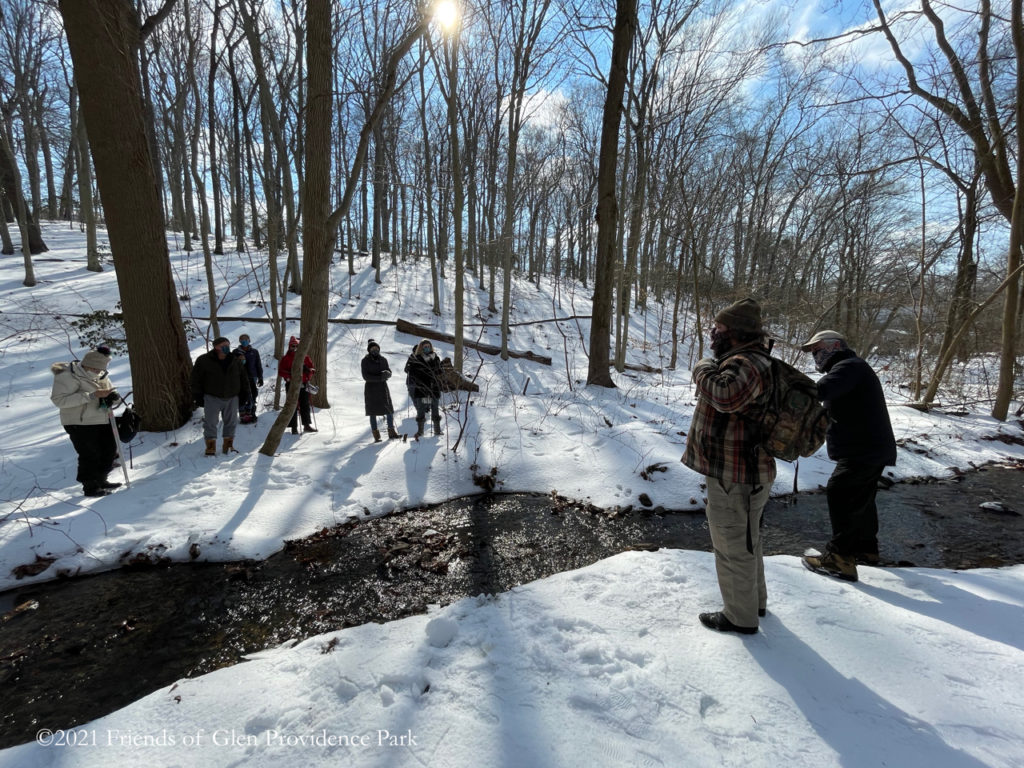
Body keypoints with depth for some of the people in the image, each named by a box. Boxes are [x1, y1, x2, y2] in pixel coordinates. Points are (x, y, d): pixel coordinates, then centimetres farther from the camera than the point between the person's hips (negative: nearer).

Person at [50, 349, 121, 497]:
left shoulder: (101, 376, 8)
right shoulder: (67, 376, -14)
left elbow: (111, 390, 17)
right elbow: (59, 400, -24)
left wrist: (112, 396, -11)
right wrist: (92, 395, -29)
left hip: (102, 421, 8)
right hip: (80, 424, -8)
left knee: (110, 451, 13)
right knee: (90, 456, -4)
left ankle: (100, 481, 32)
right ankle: (90, 487, 13)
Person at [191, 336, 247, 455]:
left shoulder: (236, 361, 3)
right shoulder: (203, 361, -6)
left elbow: (243, 379, 13)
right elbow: (196, 380, -2)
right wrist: (198, 397, -5)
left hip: (231, 398, 3)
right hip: (212, 398, -3)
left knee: (231, 423, 9)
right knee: (210, 423, 0)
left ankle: (228, 445, 21)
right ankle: (210, 447, 10)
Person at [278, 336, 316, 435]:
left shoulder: (305, 357, 9)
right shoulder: (286, 358, 1)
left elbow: (311, 368, 12)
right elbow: (281, 371, -3)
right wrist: (289, 375, -18)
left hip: (303, 384, 3)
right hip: (291, 385, -3)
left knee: (305, 405, 9)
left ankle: (307, 425, 19)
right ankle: (294, 427, 3)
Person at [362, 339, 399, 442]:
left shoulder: (383, 359, 8)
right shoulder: (365, 361, -3)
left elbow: (389, 372, 5)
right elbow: (365, 376, -11)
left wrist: (386, 373, -19)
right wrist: (379, 377, -21)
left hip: (383, 387, 3)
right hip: (371, 388, -3)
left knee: (389, 410, -1)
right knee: (373, 412, 0)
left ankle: (391, 432, 9)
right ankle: (376, 436, 6)